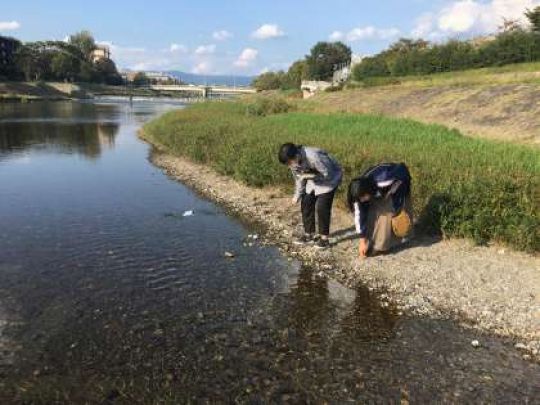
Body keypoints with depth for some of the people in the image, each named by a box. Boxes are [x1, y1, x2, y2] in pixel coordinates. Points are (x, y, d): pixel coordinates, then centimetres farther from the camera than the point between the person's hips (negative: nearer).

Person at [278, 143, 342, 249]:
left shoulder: (313, 157, -39)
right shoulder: (293, 162, -15)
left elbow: (327, 174, -29)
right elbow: (299, 179, 0)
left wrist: (309, 176, -30)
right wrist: (297, 195, -5)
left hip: (329, 178, -7)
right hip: (313, 179, 7)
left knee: (321, 207, -14)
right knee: (306, 203, 2)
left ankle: (324, 238, 0)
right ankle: (309, 234, 16)